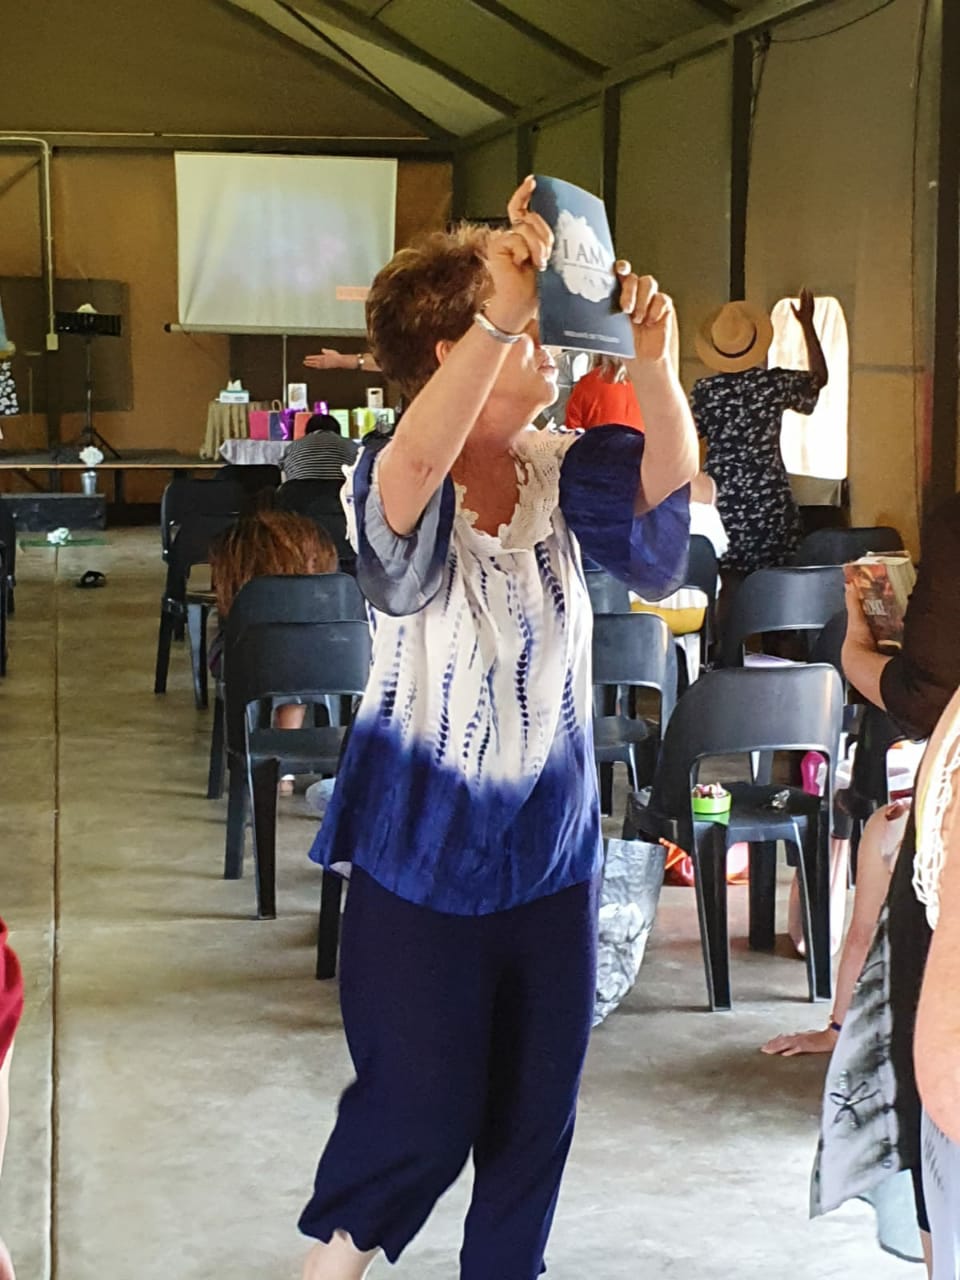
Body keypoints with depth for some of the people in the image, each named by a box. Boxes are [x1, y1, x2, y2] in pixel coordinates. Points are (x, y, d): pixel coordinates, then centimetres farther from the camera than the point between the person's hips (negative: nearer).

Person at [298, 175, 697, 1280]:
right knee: (425, 1102, 3)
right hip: (425, 846, -5)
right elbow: (419, 463, -38)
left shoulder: (558, 472, 0)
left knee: (538, 1095, 14)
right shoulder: (394, 482, -14)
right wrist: (501, 313, -48)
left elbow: (667, 480, -16)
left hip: (552, 838, 5)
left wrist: (652, 362, -33)